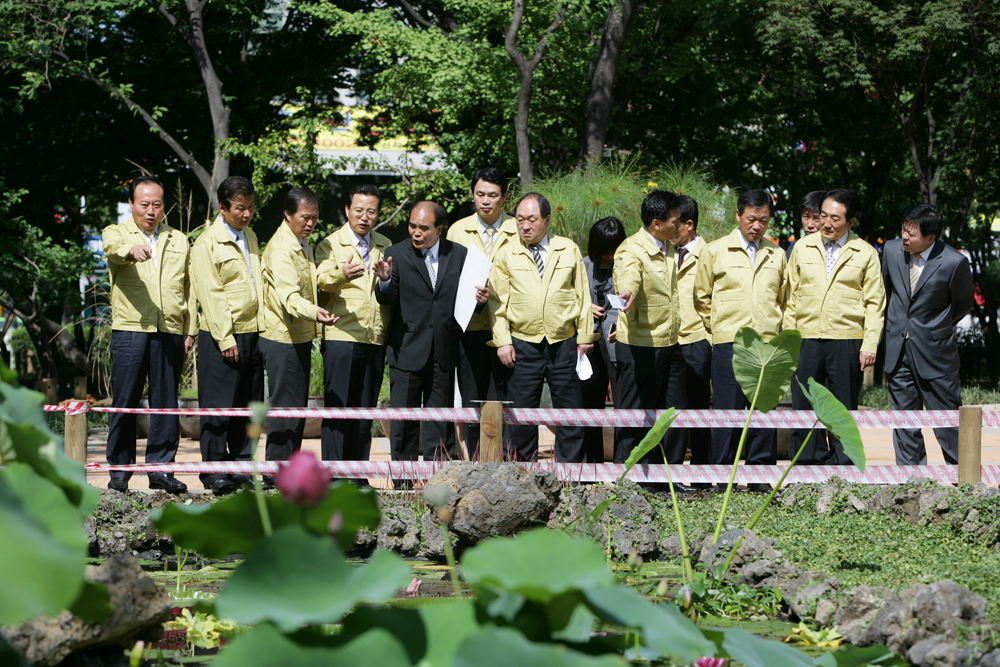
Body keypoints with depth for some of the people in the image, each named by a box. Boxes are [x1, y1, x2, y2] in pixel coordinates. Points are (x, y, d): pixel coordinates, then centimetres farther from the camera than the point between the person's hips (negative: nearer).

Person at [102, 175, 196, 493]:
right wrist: (131, 249, -42)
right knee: (124, 403, -2)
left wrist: (190, 330, 11)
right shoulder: (116, 233, 6)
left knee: (166, 403, 2)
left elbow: (188, 288, 19)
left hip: (170, 332, 3)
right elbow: (113, 248, -19)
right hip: (130, 330, -3)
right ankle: (119, 472, 6)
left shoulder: (178, 241, 18)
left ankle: (160, 469, 9)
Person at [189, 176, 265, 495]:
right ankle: (214, 471, 3)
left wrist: (263, 329, 13)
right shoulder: (207, 244, -7)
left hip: (253, 334, 7)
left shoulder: (251, 237, 16)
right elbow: (210, 295, -11)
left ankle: (242, 468, 15)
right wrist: (226, 340, -15)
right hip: (222, 337, -7)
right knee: (219, 407, -4)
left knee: (248, 406, 8)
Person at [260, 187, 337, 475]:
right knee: (286, 405, -10)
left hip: (301, 337, 10)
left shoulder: (302, 243, 14)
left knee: (297, 406, 12)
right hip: (282, 338, -10)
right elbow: (288, 294, -32)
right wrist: (314, 312, -47)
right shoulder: (281, 248, -18)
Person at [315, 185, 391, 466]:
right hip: (341, 337, -4)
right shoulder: (330, 244, 4)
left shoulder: (385, 246, 18)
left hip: (375, 339, 4)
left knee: (365, 409, 6)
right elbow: (321, 279, -14)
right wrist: (341, 275, -37)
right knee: (337, 408, -7)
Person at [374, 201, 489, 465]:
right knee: (404, 417, 2)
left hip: (444, 351, 2)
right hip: (408, 351, -2)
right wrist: (385, 282, -30)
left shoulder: (459, 255, 5)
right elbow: (388, 299, -9)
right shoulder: (396, 254, -1)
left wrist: (480, 299, -12)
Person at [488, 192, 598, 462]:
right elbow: (497, 300, 4)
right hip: (523, 346, -1)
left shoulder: (569, 250, 9)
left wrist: (585, 337, 5)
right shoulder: (506, 255, 5)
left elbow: (582, 295, 10)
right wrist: (502, 341, -5)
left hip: (564, 344, 1)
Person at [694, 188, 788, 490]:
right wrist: (719, 328, 9)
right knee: (728, 409, -5)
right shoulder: (715, 251, 5)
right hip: (728, 343, -3)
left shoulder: (776, 255, 14)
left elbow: (783, 299, 23)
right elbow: (702, 297, 11)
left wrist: (775, 328, 15)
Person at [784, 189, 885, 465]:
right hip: (806, 340, 2)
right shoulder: (802, 248, 10)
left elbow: (874, 302, 4)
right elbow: (791, 295, 13)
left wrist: (870, 344, -5)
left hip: (847, 342, -2)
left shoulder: (865, 254, 5)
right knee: (804, 407, -1)